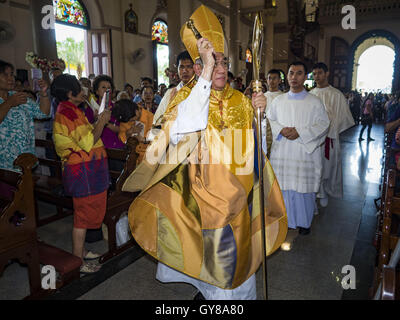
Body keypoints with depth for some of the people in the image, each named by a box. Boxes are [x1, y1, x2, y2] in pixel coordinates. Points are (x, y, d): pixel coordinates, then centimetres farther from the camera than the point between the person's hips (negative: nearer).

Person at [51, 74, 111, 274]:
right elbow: (88, 142, -22)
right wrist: (101, 121, -11)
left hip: (86, 169, 11)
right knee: (84, 214, -2)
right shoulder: (68, 113, -18)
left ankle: (81, 251, 33)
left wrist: (99, 122, 10)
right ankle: (78, 262, 10)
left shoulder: (70, 110, 16)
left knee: (84, 212, 19)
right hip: (83, 171, -11)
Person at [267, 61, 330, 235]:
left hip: (305, 153, -2)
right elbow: (269, 120, 10)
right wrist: (282, 130, -10)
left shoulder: (315, 102, 1)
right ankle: (286, 219, 23)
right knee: (284, 186, 6)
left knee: (303, 187, 3)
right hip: (282, 153, 2)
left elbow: (323, 124, -2)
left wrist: (300, 132, -14)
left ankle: (304, 222, 21)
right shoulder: (278, 100, 9)